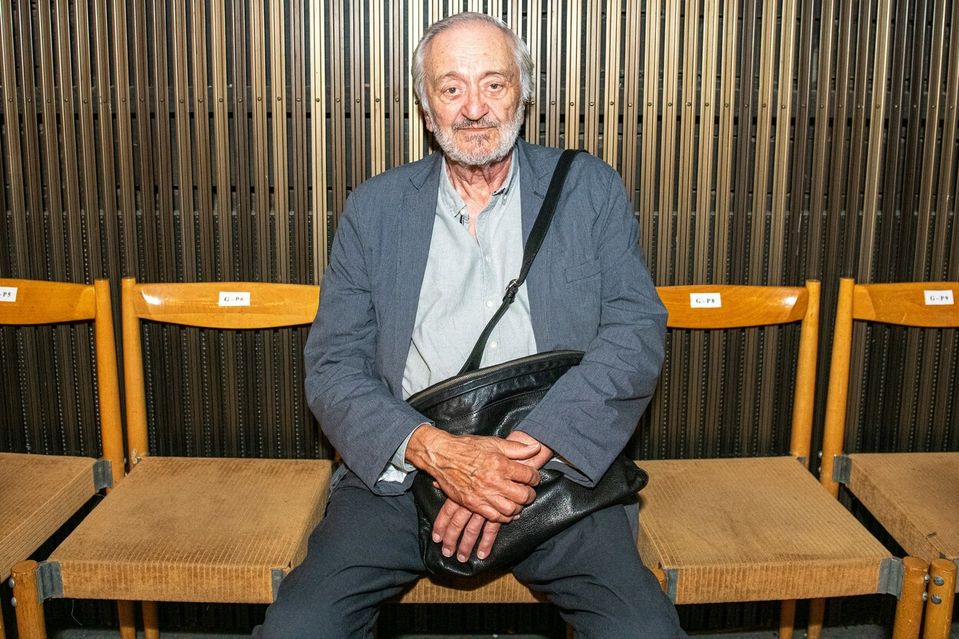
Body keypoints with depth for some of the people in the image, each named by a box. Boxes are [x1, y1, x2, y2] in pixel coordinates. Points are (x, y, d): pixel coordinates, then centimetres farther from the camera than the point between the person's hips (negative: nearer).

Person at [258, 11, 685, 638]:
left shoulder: (590, 190, 6)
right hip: (401, 471, 1)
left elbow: (639, 332, -4)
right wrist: (434, 450, -16)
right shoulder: (375, 206, 8)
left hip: (556, 467, 0)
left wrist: (524, 453, -17)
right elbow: (332, 368, 3)